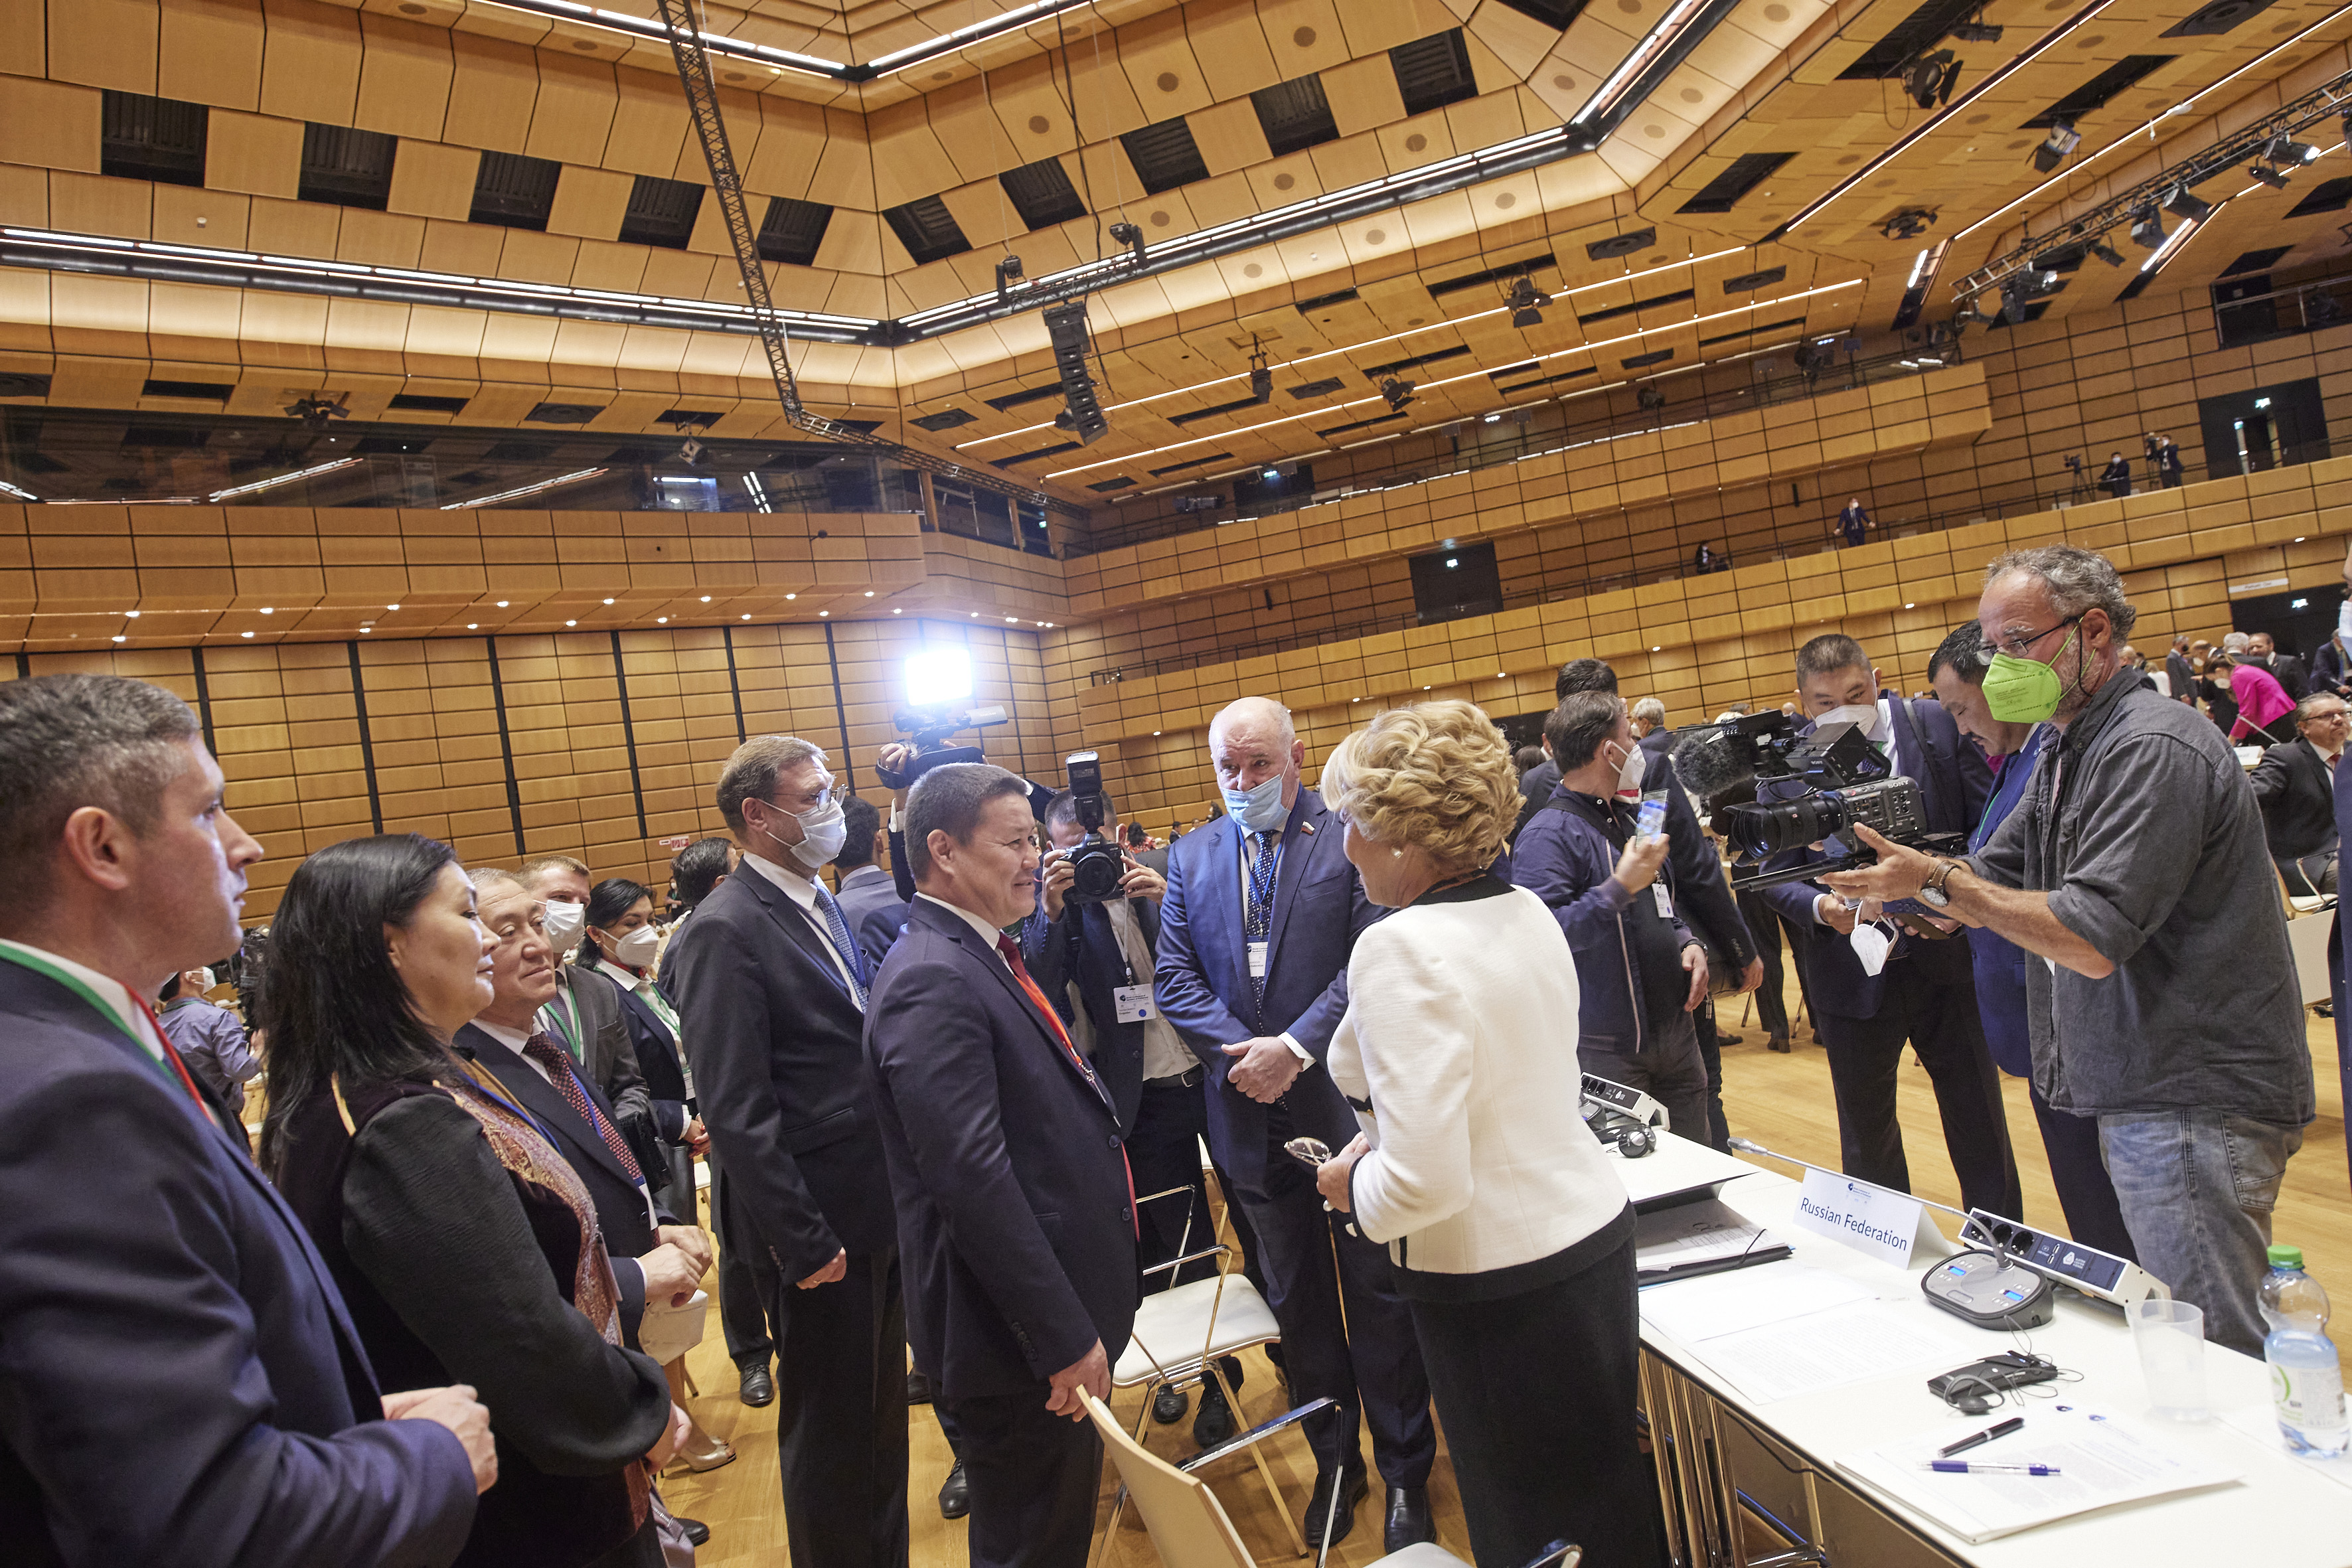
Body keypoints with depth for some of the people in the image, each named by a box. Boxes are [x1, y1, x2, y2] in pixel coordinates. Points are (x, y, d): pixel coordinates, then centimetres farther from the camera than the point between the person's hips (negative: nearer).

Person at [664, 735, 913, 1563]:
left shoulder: (825, 907, 10)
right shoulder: (724, 930, -16)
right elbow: (738, 1111, -19)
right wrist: (802, 1241, -18)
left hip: (879, 1211, 8)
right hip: (819, 1223, -8)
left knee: (884, 1410, 21)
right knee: (829, 1429, 10)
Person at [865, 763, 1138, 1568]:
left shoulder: (986, 958, 9)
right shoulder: (931, 982, -23)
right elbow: (973, 1182, -28)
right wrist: (1066, 1339, -25)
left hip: (1058, 1320, 10)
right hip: (1021, 1346, -9)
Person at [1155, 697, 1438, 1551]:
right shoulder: (1191, 857, 7)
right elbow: (1176, 976, 1)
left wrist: (1297, 1047, -20)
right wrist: (1239, 1052, -12)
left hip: (1346, 1101, -4)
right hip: (1250, 1114, 4)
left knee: (1378, 1295, 9)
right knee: (1296, 1299, 17)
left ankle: (1405, 1472, 28)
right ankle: (1334, 1460, 36)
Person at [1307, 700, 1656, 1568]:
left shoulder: (1400, 950, -25)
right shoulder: (1528, 911, 2)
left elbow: (1425, 1181, -29)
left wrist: (1356, 1186, -9)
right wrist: (1386, 1139, 10)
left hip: (1497, 1279, -8)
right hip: (1597, 1234, 8)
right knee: (1611, 1489, 26)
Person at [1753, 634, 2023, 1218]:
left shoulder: (1937, 726, -5)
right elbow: (1776, 877, -2)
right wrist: (1821, 905, -22)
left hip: (1947, 960, 0)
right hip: (1854, 974, 0)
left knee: (1980, 1130, 13)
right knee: (1866, 1138, 16)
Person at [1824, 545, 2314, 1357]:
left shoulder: (2151, 748, -18)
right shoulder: (2067, 753, 13)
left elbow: (2091, 942, -24)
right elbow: (1991, 886, 13)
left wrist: (1935, 879, -23)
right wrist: (1896, 870, -4)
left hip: (2196, 1101, -9)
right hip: (2137, 1096, 9)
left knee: (2207, 1351, -3)